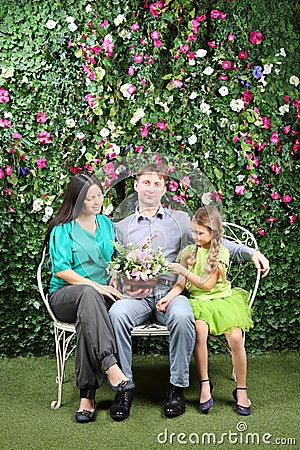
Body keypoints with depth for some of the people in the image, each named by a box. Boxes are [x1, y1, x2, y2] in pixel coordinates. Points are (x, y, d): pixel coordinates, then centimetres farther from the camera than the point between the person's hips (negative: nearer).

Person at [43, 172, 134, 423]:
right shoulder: (62, 229, 3)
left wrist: (112, 286, -2)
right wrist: (96, 286, -18)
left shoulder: (106, 223, 17)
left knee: (87, 317, -35)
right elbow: (61, 270, -8)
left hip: (101, 295, 2)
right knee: (88, 293, -39)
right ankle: (110, 366, -50)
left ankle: (87, 395, -35)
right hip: (65, 297, -2)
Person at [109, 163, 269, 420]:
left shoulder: (180, 220, 18)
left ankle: (178, 386, -19)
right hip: (137, 296, 1)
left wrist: (250, 252, -1)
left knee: (182, 316, -36)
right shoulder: (121, 227, 19)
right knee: (117, 314, -33)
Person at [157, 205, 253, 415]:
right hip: (198, 301, 1)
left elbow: (207, 284, -9)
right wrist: (169, 297, -13)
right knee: (200, 330, -31)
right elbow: (182, 283, 5)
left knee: (235, 337, -24)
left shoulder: (221, 253, -2)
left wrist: (183, 270, -11)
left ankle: (241, 390, -5)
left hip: (222, 298, -1)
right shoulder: (189, 251, 9)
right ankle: (205, 384, -17)